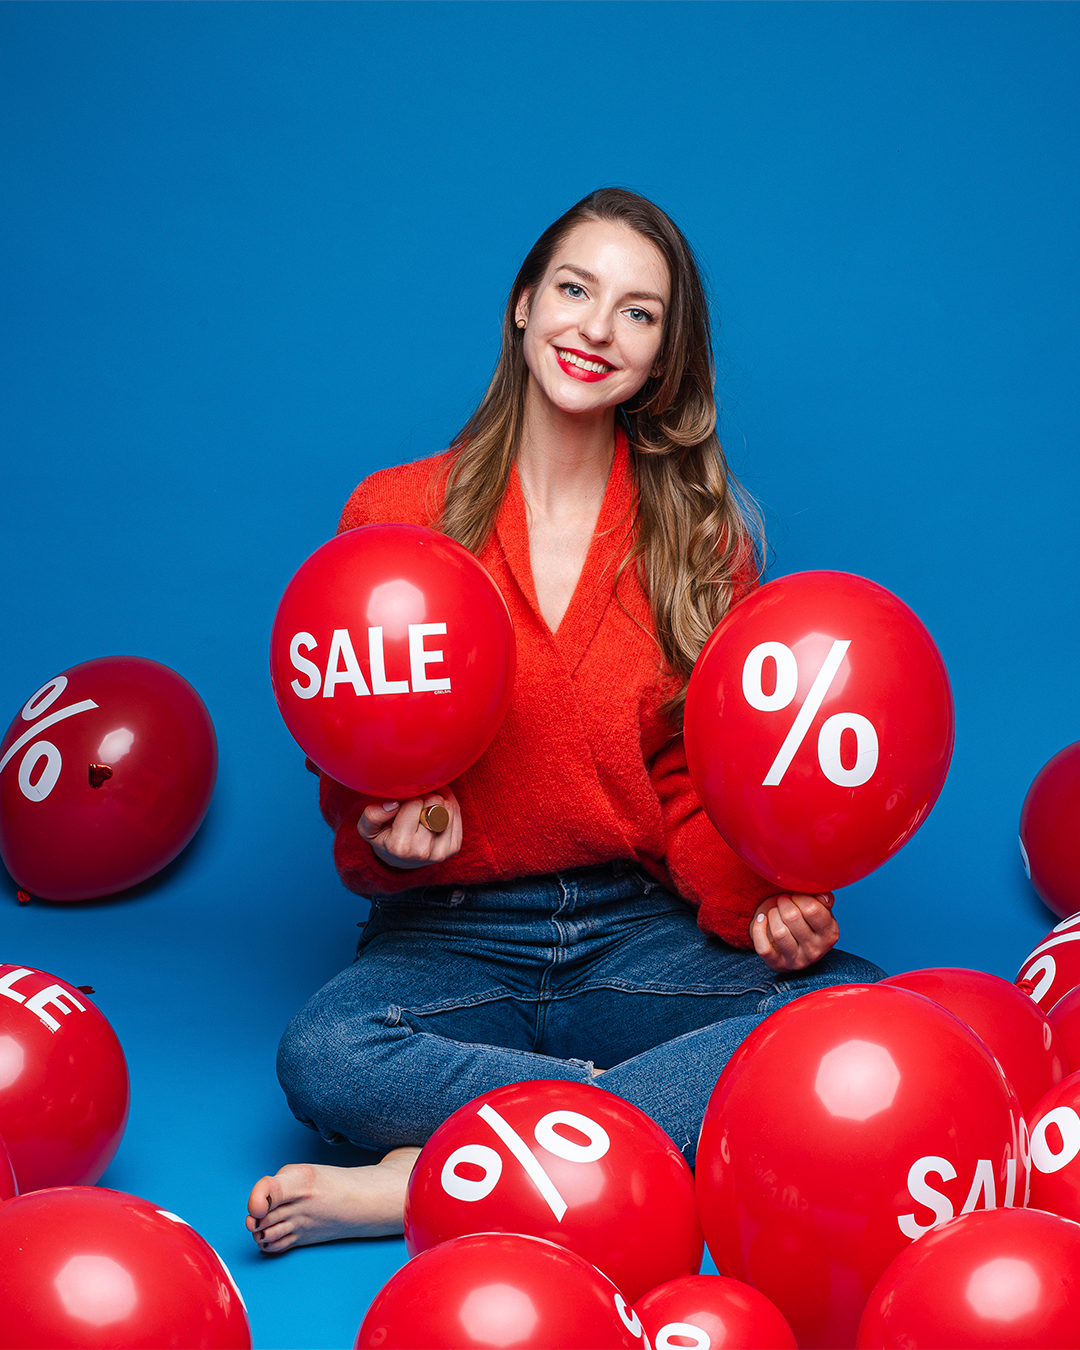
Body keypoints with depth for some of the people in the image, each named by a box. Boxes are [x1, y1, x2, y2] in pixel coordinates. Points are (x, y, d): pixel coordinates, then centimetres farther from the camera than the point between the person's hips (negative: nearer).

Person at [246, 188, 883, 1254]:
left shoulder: (701, 536, 4)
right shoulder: (393, 514, 0)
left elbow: (705, 782, 3)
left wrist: (761, 904, -17)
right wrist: (392, 837, -20)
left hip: (640, 927, 2)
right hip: (451, 935, -2)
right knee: (320, 1057, -34)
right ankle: (677, 1113, -21)